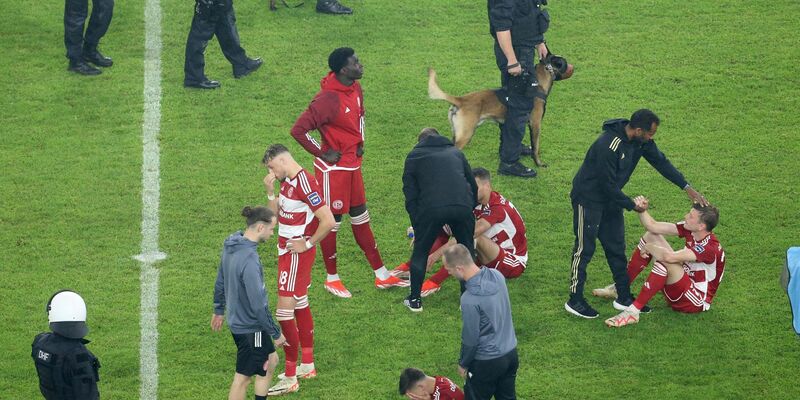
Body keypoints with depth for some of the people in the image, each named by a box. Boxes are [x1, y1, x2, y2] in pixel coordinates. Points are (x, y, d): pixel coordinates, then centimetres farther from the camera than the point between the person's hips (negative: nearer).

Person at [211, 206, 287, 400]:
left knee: (270, 360, 24)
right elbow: (258, 305, -26)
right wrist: (276, 333, -15)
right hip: (250, 328, -9)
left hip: (236, 318, 9)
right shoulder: (250, 260, -31)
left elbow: (220, 282, 13)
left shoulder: (231, 246, -2)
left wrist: (219, 310, 27)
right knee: (243, 377, 5)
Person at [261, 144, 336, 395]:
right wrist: (270, 192, -2)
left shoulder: (305, 184, -22)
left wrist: (307, 244, -17)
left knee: (284, 313, -9)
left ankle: (290, 379, -4)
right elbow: (276, 215, 11)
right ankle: (307, 365, 31)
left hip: (297, 254, -11)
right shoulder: (287, 182, 8)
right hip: (286, 250, 11)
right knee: (300, 305, 19)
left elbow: (328, 221, -25)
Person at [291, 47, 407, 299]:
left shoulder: (355, 89, 1)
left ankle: (381, 275, 23)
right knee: (331, 222, 5)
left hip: (353, 165, 9)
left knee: (361, 219, 16)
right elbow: (298, 130, -27)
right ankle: (332, 279, 20)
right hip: (333, 169, -9)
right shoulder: (328, 99, -27)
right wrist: (322, 153, -18)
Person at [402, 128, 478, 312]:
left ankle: (415, 300, 20)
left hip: (431, 209, -2)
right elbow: (473, 185, 31)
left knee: (420, 252, 16)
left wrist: (415, 224, 18)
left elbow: (410, 193, 16)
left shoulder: (414, 156, 23)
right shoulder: (455, 152, 30)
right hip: (463, 206, 2)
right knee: (467, 251, 20)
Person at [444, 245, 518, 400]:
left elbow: (470, 338, -19)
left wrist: (463, 364, -1)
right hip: (511, 353, 7)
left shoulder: (469, 299, -30)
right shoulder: (497, 275, -8)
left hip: (487, 363, -7)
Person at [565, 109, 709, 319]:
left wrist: (687, 187, -2)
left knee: (616, 248, 13)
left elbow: (660, 161, 3)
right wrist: (632, 205, -15)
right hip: (589, 199, -8)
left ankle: (624, 298, 22)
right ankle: (575, 300, 8)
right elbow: (608, 185, -28)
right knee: (584, 249, -1)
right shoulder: (608, 147, -34)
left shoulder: (641, 141, -8)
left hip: (611, 199, 9)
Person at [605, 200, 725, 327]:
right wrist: (642, 210, -22)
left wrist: (649, 247, -24)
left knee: (665, 262, -36)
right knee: (651, 236, 6)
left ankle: (633, 312, -34)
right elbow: (653, 226, -5)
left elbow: (669, 257, -42)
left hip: (697, 301, -9)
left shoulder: (710, 247, -32)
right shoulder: (689, 230, -7)